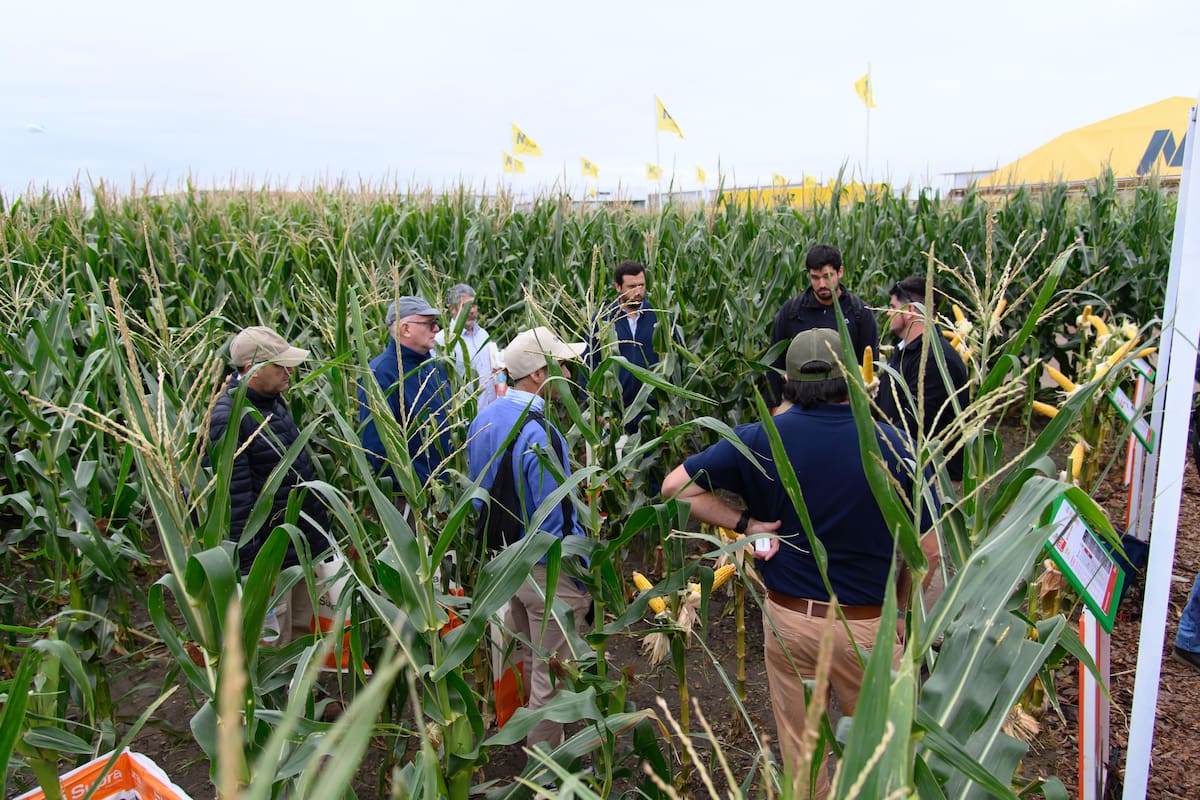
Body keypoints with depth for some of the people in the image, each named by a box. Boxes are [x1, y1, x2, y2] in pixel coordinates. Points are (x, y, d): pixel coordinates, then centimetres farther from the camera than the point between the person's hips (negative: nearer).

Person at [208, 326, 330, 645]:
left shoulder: (274, 399, 6)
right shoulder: (228, 419, -23)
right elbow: (234, 499, -24)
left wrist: (321, 520, 23)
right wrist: (248, 570, -23)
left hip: (307, 543, 9)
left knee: (304, 631, 21)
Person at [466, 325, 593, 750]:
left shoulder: (483, 419, 0)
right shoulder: (539, 434, -29)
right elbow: (559, 520, -26)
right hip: (546, 571, -9)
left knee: (527, 662, 28)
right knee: (551, 675, 9)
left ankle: (527, 736, 47)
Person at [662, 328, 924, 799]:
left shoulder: (760, 438, -11)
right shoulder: (893, 443, -13)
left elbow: (675, 486, -9)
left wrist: (745, 523, -7)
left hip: (787, 616, 1)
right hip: (867, 625, -1)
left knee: (799, 746, 20)